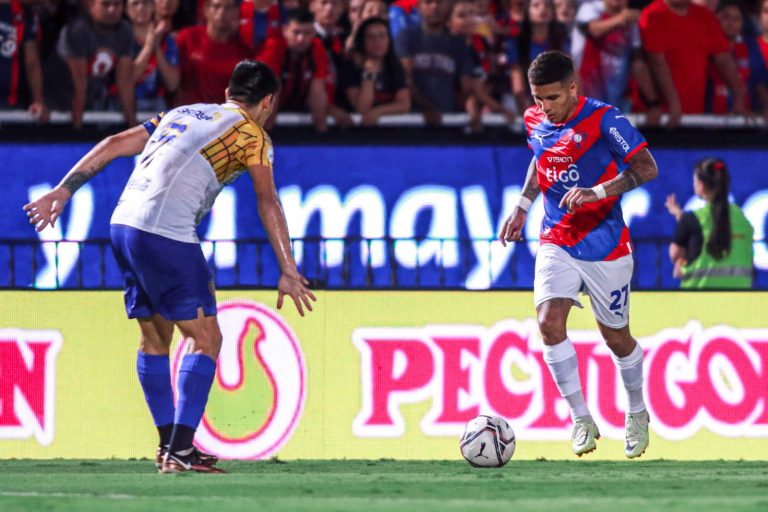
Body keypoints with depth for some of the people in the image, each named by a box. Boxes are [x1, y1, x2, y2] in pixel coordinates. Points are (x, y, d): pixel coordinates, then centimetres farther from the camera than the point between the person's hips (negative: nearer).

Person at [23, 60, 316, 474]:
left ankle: (169, 445, 24)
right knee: (205, 339, -2)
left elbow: (114, 144, 19)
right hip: (167, 236, -7)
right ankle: (180, 451, -10)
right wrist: (288, 271, -5)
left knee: (155, 337, 18)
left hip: (123, 224, 7)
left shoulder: (182, 113, 24)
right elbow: (268, 204, -4)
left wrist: (63, 191, 19)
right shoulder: (250, 135, 5)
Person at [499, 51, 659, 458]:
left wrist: (596, 192, -33)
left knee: (616, 337, 8)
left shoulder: (602, 119, -17)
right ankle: (581, 419, -9)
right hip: (556, 242, 4)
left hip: (605, 248, -4)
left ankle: (637, 413, 35)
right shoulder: (534, 121, 1)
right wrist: (522, 205, 14)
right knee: (549, 322, -19)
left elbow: (646, 168, -22)